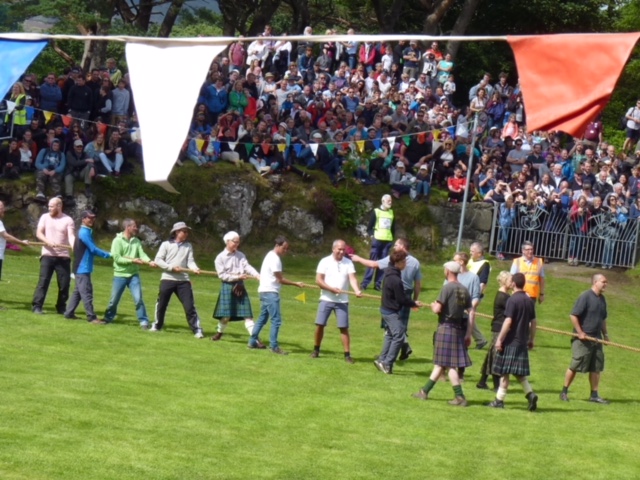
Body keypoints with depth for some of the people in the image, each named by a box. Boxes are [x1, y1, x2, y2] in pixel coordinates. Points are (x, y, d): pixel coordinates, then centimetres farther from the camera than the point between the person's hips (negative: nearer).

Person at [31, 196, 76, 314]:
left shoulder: (68, 220, 2)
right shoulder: (45, 217, 7)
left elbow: (71, 236, -10)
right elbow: (39, 233, -1)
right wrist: (48, 241, -20)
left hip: (63, 257, 0)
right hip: (47, 255, 0)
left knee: (64, 283, 2)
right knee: (43, 281, -6)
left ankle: (61, 308, 13)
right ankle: (37, 306, -5)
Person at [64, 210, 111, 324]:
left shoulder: (87, 231, 16)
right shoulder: (84, 232, -16)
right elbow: (93, 249, -19)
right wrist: (108, 255, -15)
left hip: (83, 268, 10)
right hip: (82, 268, -10)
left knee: (78, 291, 14)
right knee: (86, 292, -9)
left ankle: (69, 313, 18)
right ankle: (91, 317, -10)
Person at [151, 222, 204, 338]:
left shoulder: (188, 246, 9)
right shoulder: (166, 244, 1)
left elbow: (190, 261, 1)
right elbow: (158, 260, -4)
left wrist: (195, 268, -21)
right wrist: (171, 267, -15)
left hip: (183, 280, 1)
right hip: (167, 279, -1)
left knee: (189, 306, -7)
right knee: (161, 304, 10)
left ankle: (197, 329, -6)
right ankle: (157, 325, 30)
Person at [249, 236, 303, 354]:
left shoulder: (271, 256, 14)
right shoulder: (275, 259, -17)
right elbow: (280, 279, -14)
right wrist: (296, 284, -10)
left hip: (265, 291, 10)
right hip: (270, 292, -10)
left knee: (263, 318, 17)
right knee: (276, 320, -10)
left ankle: (253, 342, 23)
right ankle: (274, 346, -9)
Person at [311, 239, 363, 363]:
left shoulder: (348, 263, 2)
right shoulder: (325, 261, -2)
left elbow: (352, 278, -10)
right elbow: (318, 280, -7)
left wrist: (356, 290, -30)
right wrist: (332, 289, -18)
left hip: (342, 301, 0)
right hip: (326, 299, 0)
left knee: (344, 327, -2)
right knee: (320, 325, 1)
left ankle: (347, 354, 1)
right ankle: (316, 350, 19)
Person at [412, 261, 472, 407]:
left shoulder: (447, 288, -13)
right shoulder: (464, 290, 8)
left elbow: (437, 309, -18)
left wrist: (433, 306, 6)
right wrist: (468, 334, 12)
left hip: (446, 328, -7)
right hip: (459, 329, 7)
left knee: (448, 364, -3)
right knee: (440, 363, 13)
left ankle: (460, 397, -7)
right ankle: (425, 391, 23)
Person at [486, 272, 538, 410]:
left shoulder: (513, 300, -13)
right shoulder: (529, 301, 8)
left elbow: (508, 322, -18)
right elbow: (533, 322, 12)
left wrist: (499, 339, -14)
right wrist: (531, 340, 20)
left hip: (511, 341, -7)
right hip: (522, 342, 7)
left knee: (505, 372, 0)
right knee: (519, 373, 13)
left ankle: (499, 400, 5)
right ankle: (530, 394, -4)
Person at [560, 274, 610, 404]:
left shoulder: (602, 299, 12)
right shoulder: (585, 296, -13)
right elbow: (573, 315, -16)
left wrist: (605, 334, 16)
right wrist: (580, 332, -17)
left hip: (596, 338, 8)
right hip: (583, 339, -8)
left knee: (596, 368, 7)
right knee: (575, 366, -3)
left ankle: (594, 395, 14)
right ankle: (564, 392, 9)